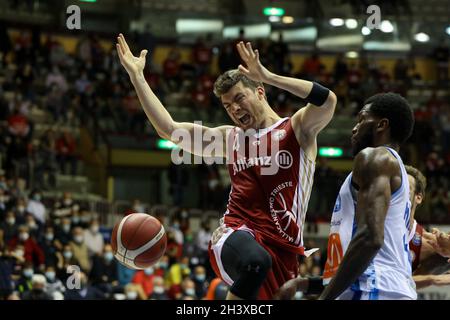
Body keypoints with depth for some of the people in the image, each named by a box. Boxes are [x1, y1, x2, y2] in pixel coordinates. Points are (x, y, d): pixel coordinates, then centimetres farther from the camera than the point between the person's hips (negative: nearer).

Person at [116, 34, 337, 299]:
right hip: (240, 234, 0)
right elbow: (168, 128, 13)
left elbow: (327, 101, -15)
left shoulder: (297, 129, 7)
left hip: (283, 248, 0)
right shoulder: (230, 138, 18)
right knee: (255, 261, -39)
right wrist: (137, 77, 8)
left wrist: (269, 77, -18)